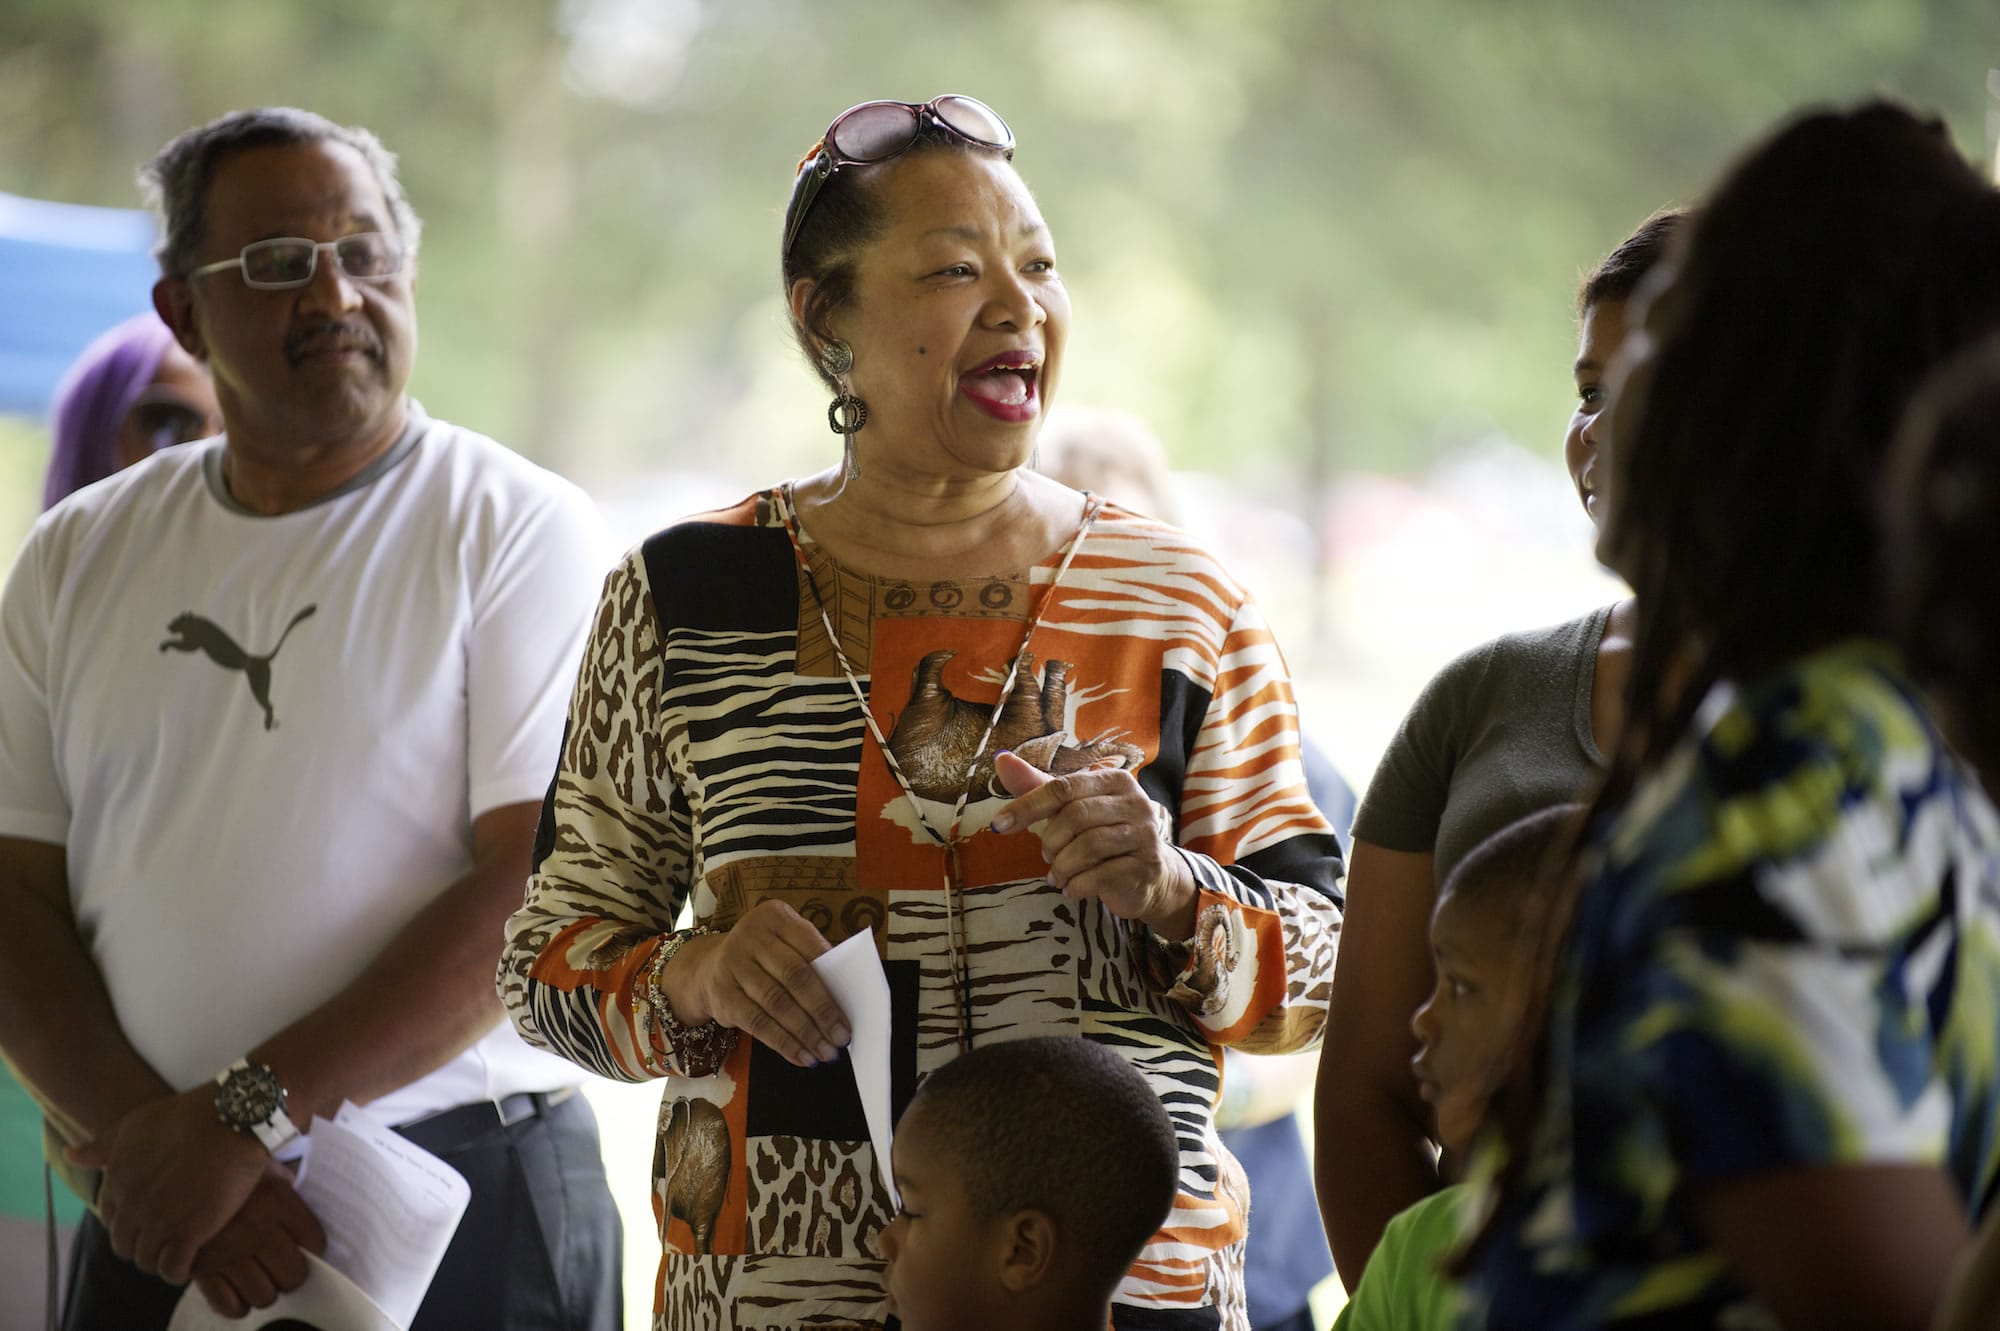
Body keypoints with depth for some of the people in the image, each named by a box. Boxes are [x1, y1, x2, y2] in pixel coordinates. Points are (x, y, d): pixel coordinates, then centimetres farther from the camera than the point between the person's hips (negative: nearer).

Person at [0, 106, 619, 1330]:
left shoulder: (518, 530, -4)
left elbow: (542, 896, -13)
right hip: (160, 1216, 3)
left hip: (470, 1198, -3)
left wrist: (251, 1112, -17)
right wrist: (143, 1136, -13)